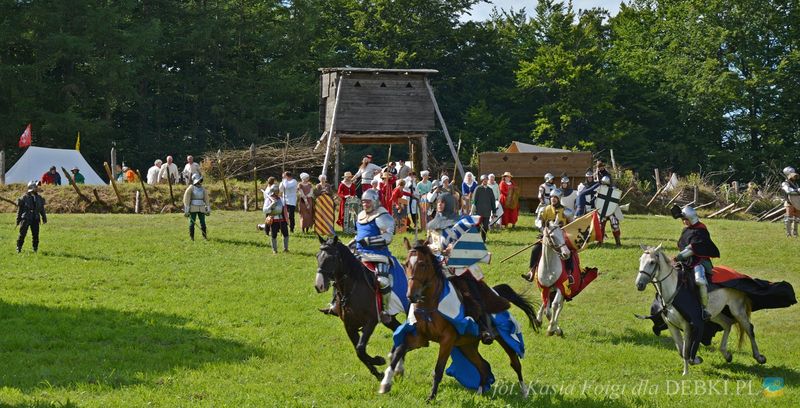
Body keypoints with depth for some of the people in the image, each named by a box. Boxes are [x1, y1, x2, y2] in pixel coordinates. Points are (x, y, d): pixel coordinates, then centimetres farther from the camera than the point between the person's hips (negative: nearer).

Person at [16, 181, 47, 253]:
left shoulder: (39, 198, 9)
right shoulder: (24, 198, -5)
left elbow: (42, 209, 17)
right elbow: (19, 210, 0)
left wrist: (44, 218, 15)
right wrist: (18, 220, 0)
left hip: (35, 220, 4)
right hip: (26, 219, -4)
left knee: (35, 235, 4)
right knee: (22, 234, -4)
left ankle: (35, 249, 13)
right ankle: (18, 248, 4)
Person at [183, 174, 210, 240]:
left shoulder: (203, 189, 7)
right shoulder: (190, 188, -7)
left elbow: (206, 199, 11)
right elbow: (186, 200, -8)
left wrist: (208, 210, 8)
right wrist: (186, 211, -12)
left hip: (201, 209, 4)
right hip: (193, 208, -4)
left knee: (203, 222, -1)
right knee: (192, 222, -2)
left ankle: (205, 236, 7)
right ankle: (191, 237, 5)